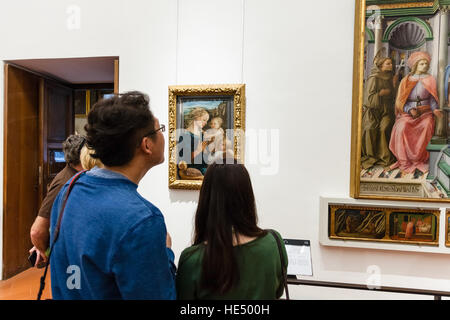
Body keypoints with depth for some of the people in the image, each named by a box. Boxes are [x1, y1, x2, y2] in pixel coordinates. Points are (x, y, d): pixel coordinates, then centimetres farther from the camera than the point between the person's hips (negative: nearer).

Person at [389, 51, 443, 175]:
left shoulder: (430, 79, 12)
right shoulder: (406, 80, 10)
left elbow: (432, 98, 7)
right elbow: (402, 101, 6)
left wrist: (435, 109, -12)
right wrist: (410, 110, -12)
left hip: (425, 112, 1)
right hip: (408, 112, 0)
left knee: (426, 127, -33)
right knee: (402, 127, -32)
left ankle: (418, 161, -24)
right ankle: (405, 163, -26)